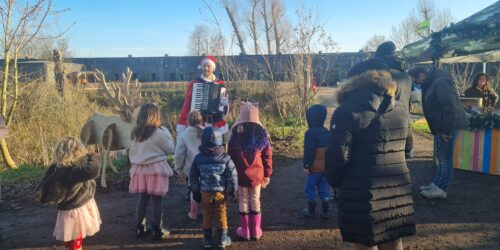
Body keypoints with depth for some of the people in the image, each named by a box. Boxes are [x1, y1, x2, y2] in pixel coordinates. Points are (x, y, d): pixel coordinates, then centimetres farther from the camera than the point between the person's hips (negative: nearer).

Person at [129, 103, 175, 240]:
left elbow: (132, 152, 14)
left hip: (140, 169, 6)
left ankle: (141, 228, 25)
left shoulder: (136, 133, 4)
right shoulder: (158, 133, -15)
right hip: (156, 169, -6)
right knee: (157, 200, 2)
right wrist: (166, 131, 4)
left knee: (143, 199, 16)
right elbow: (170, 149, -3)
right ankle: (157, 231, 10)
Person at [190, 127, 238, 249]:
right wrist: (234, 191, 3)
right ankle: (223, 240, 19)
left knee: (207, 216, 14)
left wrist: (195, 192, 12)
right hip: (221, 192, -1)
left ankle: (207, 240, 23)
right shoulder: (225, 157, -11)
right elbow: (232, 176, -8)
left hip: (205, 192, 1)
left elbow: (193, 177, 1)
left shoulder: (198, 158, -6)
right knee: (221, 216, 11)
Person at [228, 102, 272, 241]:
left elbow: (231, 155, -3)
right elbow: (267, 156, 0)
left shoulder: (236, 133, -9)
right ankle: (256, 231, 21)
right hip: (257, 174, 2)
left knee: (243, 201, 9)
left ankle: (245, 231, 18)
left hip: (241, 174, -2)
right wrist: (267, 174, 9)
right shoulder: (262, 133, -4)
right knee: (255, 200, 13)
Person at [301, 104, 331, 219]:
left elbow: (309, 151, -18)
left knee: (310, 188, 6)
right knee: (324, 188, 14)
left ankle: (311, 211, 14)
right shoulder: (327, 132, 8)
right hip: (326, 166, 7)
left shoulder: (310, 133, -16)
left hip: (315, 167, -7)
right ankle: (325, 212, 17)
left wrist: (306, 166, -12)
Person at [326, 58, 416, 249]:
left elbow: (337, 157, -16)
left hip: (364, 198, -6)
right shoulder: (400, 109, 9)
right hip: (399, 195, 6)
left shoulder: (347, 112, -13)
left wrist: (335, 182, 2)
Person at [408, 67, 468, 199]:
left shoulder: (441, 82, -21)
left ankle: (442, 189, 4)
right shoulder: (431, 83, 12)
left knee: (445, 156, -4)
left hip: (447, 126, -10)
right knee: (441, 155, 17)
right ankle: (438, 183, 28)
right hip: (440, 125, 10)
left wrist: (447, 130, -23)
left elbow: (450, 108, -25)